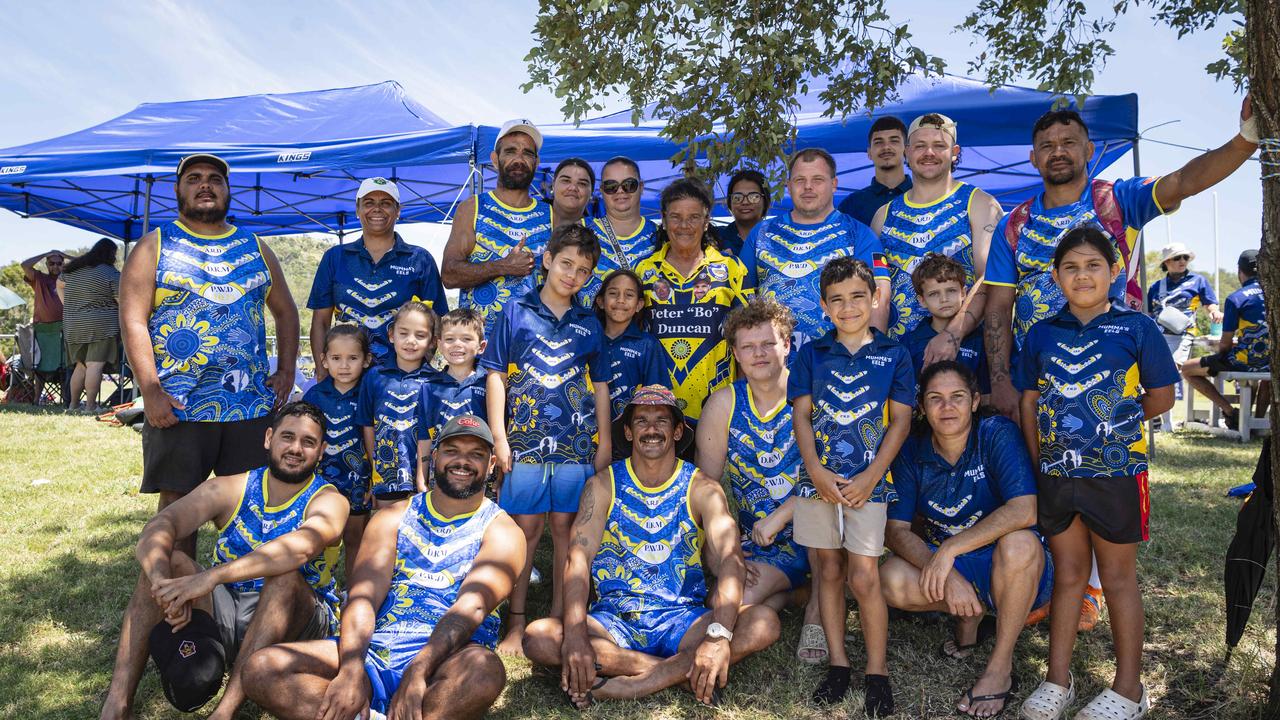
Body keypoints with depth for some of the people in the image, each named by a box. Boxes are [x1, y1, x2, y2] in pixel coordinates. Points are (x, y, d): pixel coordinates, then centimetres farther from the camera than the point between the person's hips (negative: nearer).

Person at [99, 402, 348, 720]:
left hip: (294, 622, -3)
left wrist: (210, 577, -45)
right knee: (166, 561, -16)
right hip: (225, 611, 4)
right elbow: (159, 527, -16)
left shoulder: (328, 501, -11)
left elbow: (301, 547, -34)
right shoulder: (232, 489, 0)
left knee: (285, 576, -33)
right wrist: (164, 584, -37)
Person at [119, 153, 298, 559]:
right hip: (177, 407, -2)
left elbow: (285, 311, 19)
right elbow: (133, 321, -3)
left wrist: (286, 371, 6)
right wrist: (150, 391, -13)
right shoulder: (155, 246, 6)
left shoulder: (255, 247, 16)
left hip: (254, 406, 3)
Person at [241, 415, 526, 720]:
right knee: (262, 668, -16)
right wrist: (351, 669, -19)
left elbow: (473, 606, -14)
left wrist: (417, 672, -29)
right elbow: (363, 596, -1)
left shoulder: (501, 531, 3)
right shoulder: (393, 518, 13)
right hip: (374, 651, 4)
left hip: (442, 661, -3)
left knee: (484, 670, -38)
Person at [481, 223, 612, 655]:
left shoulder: (589, 324, 12)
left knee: (566, 527, 6)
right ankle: (516, 622, 11)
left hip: (577, 443, 2)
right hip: (525, 440, -2)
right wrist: (499, 437, -4)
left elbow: (600, 385, 14)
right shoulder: (516, 312, 5)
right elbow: (496, 375, 2)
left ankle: (558, 618, 17)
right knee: (525, 527, 1)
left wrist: (605, 441, 8)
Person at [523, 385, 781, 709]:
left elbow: (730, 560, -15)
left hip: (683, 620, 0)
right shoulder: (603, 485, 2)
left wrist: (719, 635, -34)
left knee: (764, 623, -26)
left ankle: (623, 687, -27)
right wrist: (576, 635, -29)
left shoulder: (701, 488, -1)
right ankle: (684, 672, -21)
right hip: (613, 621, 1)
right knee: (538, 638, -27)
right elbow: (578, 559, -10)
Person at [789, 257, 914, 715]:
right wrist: (816, 471, -11)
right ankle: (838, 663, 21)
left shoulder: (893, 355, 3)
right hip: (818, 479, 2)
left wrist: (870, 477, -10)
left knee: (864, 577, -4)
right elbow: (801, 415, 2)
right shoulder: (811, 354, 7)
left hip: (868, 482, -2)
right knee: (829, 570, 9)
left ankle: (877, 672, 12)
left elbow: (900, 421, -1)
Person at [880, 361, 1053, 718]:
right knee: (892, 580, -25)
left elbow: (1023, 511, -30)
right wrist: (943, 571, -27)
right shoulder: (912, 451, -6)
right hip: (953, 567, 3)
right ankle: (971, 613, 6)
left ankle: (1000, 667, -17)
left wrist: (950, 548, -32)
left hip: (1016, 570, -3)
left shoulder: (998, 433, -17)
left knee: (1018, 543, -37)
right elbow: (895, 530, -10)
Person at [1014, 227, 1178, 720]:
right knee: (1068, 575, 13)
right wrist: (1040, 463, 1)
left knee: (1118, 578, 8)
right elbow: (1029, 403, 7)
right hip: (1056, 474, 3)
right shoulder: (1041, 334, 5)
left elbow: (1161, 397, 0)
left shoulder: (1135, 328, -4)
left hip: (1117, 472, -3)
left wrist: (1116, 421, 0)